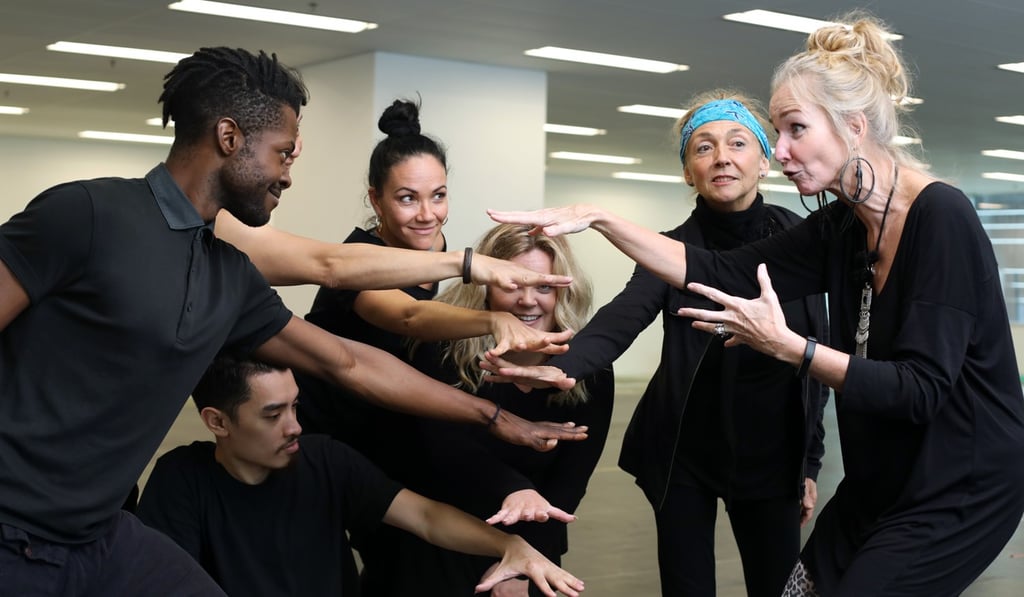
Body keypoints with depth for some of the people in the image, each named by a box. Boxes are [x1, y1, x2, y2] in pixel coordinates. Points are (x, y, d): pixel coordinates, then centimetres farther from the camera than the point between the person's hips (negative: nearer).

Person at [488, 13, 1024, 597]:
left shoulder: (942, 217, -21)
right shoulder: (841, 229, 1)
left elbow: (920, 390, -25)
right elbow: (720, 273, -3)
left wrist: (784, 345, -28)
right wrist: (598, 218, -6)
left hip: (963, 487, -7)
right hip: (883, 478, 7)